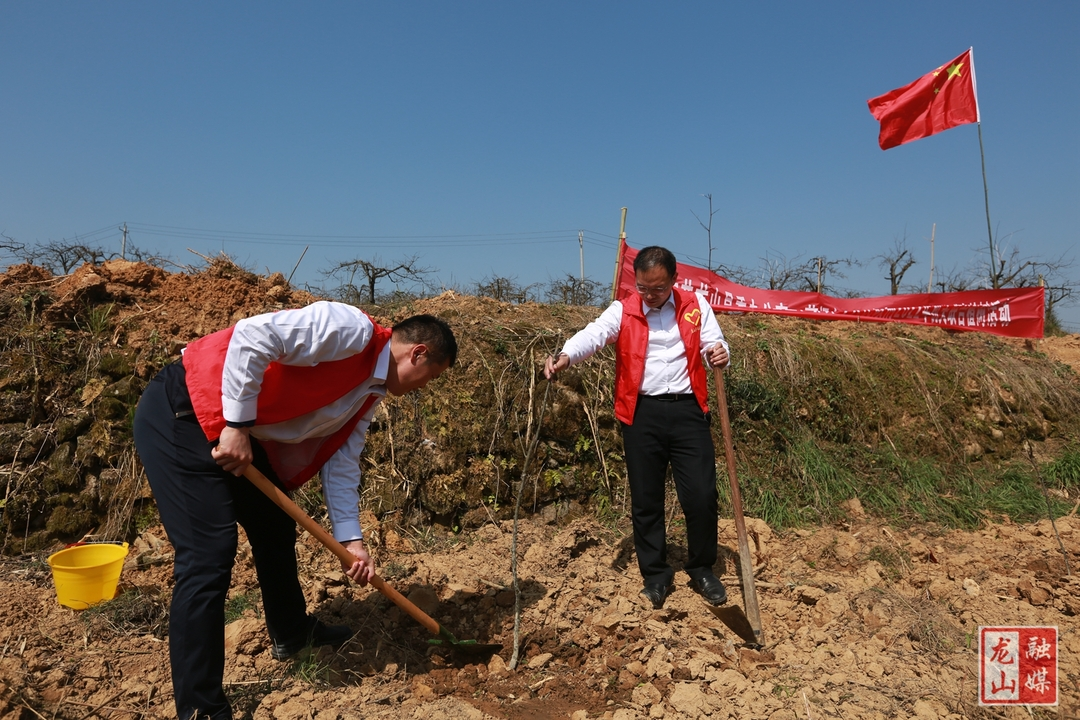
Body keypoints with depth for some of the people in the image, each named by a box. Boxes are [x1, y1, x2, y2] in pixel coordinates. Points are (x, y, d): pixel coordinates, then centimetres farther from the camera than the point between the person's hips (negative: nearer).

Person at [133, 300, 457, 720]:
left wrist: (350, 538, 5)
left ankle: (292, 633, 41)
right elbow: (251, 336, -29)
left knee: (276, 528, 19)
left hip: (240, 432, 10)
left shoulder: (370, 392, 9)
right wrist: (236, 425, -25)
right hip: (180, 413, -10)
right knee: (210, 553, -12)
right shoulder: (352, 330, -20)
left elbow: (340, 461, 11)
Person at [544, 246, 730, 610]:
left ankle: (702, 569, 25)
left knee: (701, 495, 1)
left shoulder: (695, 305, 6)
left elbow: (714, 342, 3)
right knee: (646, 499, 8)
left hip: (687, 409, 1)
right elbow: (593, 334, -16)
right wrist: (565, 356, -37)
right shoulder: (622, 311, 1)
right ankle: (656, 574, 26)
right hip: (642, 413, 0)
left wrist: (719, 353, -23)